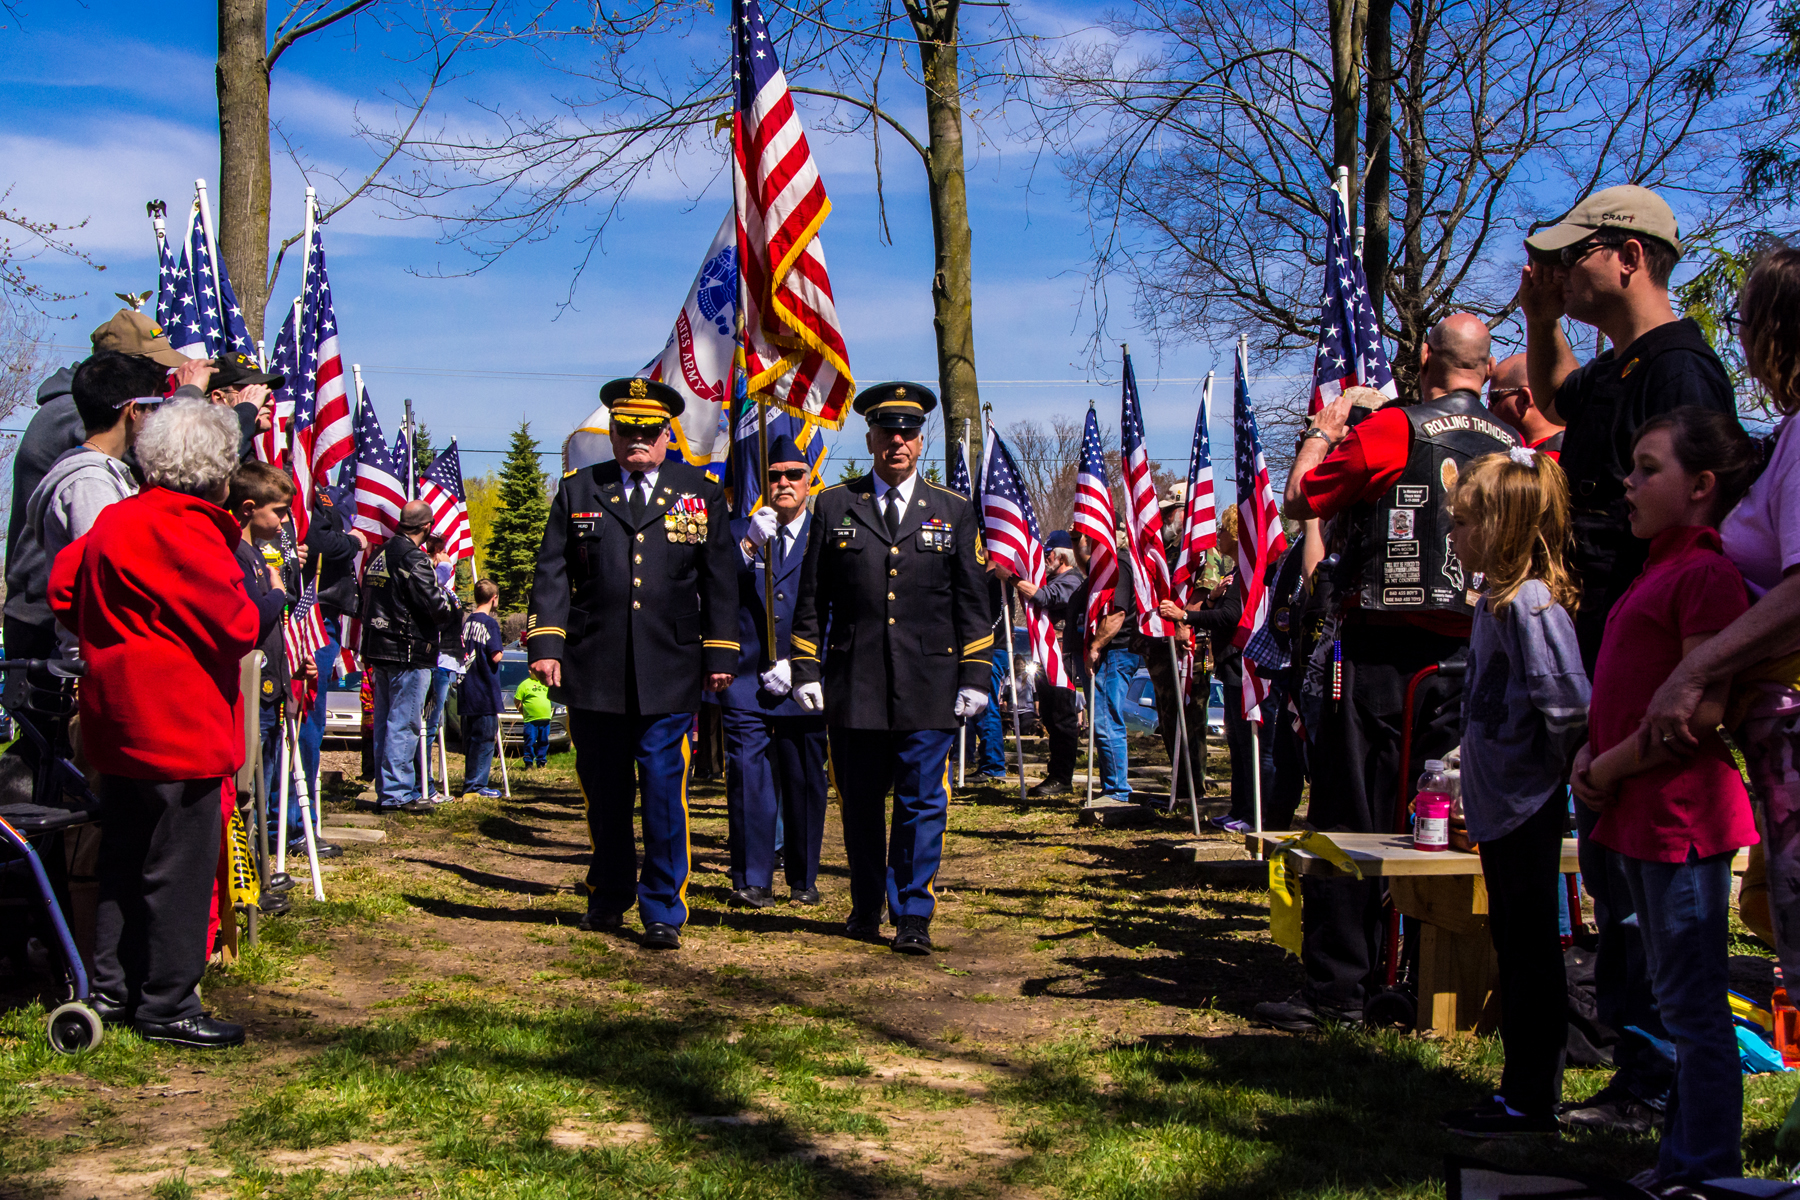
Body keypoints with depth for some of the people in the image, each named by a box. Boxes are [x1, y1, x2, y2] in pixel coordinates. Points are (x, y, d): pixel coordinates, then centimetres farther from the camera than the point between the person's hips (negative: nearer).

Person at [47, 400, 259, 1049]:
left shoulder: (114, 521, 10)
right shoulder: (184, 529, -18)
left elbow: (64, 586, 17)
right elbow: (236, 627, -19)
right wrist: (261, 599, 0)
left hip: (121, 724, 10)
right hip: (181, 727, -10)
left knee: (126, 861, 18)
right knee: (180, 868, -1)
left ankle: (114, 990, 28)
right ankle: (168, 1008, 6)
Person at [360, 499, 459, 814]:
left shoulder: (378, 555, 13)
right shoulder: (413, 559, -16)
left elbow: (366, 602, 20)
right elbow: (437, 607, -18)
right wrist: (452, 601, 2)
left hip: (379, 650, 9)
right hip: (408, 653, -9)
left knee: (385, 722, 13)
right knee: (403, 724, -5)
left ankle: (385, 789, 20)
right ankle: (398, 793, -4)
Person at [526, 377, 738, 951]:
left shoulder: (702, 493, 8)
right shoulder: (577, 490, 10)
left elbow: (721, 580, 9)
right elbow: (552, 573, 6)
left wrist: (720, 653, 4)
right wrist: (545, 642, -4)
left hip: (670, 673, -1)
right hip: (593, 672, 2)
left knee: (664, 790, -6)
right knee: (604, 791, 12)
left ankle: (663, 911, 3)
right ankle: (609, 896, 29)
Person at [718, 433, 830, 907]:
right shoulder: (738, 533, 11)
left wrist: (798, 664, -4)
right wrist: (750, 546, -17)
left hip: (803, 684, 0)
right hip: (746, 681, 0)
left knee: (805, 783, 5)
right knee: (748, 779, -5)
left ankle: (803, 879, 17)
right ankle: (752, 880, 1)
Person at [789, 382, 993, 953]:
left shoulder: (954, 511, 9)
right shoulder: (834, 506, 9)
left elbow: (972, 603, 8)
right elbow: (812, 599, 9)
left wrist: (975, 676, 1)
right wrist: (806, 669, 3)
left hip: (928, 688, -1)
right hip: (853, 686, 1)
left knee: (922, 804, -1)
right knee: (860, 803, 10)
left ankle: (913, 916, 7)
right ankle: (866, 906, 26)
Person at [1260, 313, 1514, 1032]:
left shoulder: (1390, 430, -10)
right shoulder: (1516, 449, 4)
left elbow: (1298, 502, -4)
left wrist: (1321, 434, 10)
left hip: (1380, 650, -4)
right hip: (1470, 654, 4)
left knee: (1351, 819, 1)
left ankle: (1336, 990, 3)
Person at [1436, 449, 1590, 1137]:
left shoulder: (1530, 603, -20)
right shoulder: (1497, 596, 10)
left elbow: (1570, 702, -27)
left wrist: (1547, 762, -12)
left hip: (1527, 807, -10)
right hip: (1502, 802, 10)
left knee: (1529, 950, -1)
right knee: (1515, 944, 16)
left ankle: (1531, 1103, 8)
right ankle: (1525, 1089, 27)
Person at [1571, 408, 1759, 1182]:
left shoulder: (1706, 573, -15)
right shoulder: (1662, 570, 18)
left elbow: (1702, 708, -22)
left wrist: (1609, 769, -13)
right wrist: (1590, 754, 6)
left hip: (1680, 816, -11)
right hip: (1641, 814, 11)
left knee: (1693, 1007, -3)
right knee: (1679, 1003, 17)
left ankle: (1706, 1174, 6)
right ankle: (1682, 1164, 28)